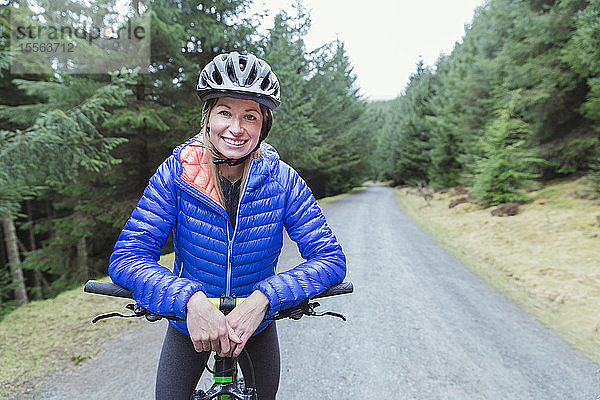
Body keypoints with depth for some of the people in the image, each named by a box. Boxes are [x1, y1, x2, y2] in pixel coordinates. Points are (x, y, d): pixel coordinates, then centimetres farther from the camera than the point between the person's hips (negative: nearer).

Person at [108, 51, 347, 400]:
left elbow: (331, 257, -24)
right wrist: (190, 299, -41)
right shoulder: (176, 174, -20)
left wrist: (262, 298, -38)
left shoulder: (283, 180, -20)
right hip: (190, 323, 0)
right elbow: (127, 257, -23)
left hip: (257, 323, 1)